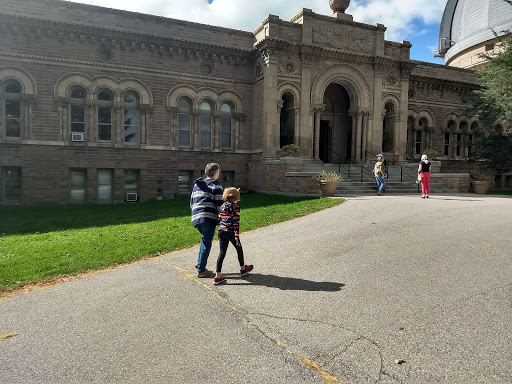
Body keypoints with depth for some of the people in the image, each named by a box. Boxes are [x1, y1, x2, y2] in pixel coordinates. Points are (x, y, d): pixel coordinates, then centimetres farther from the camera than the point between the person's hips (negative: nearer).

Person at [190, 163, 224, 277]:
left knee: (205, 239, 26)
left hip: (196, 218, 7)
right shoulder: (215, 185, -5)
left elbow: (192, 202, 22)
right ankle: (201, 270, 8)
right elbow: (219, 204, -10)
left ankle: (199, 262, 19)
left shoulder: (197, 184, 18)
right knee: (207, 243, 3)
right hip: (209, 218, -7)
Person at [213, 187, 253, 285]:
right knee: (239, 249, 18)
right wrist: (237, 237, -18)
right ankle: (243, 269, 36)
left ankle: (218, 276, 2)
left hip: (221, 232, 6)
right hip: (231, 232, -5)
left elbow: (219, 220, 13)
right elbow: (236, 223, -16)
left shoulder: (222, 206, 10)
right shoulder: (236, 207, -10)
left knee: (222, 252, 7)